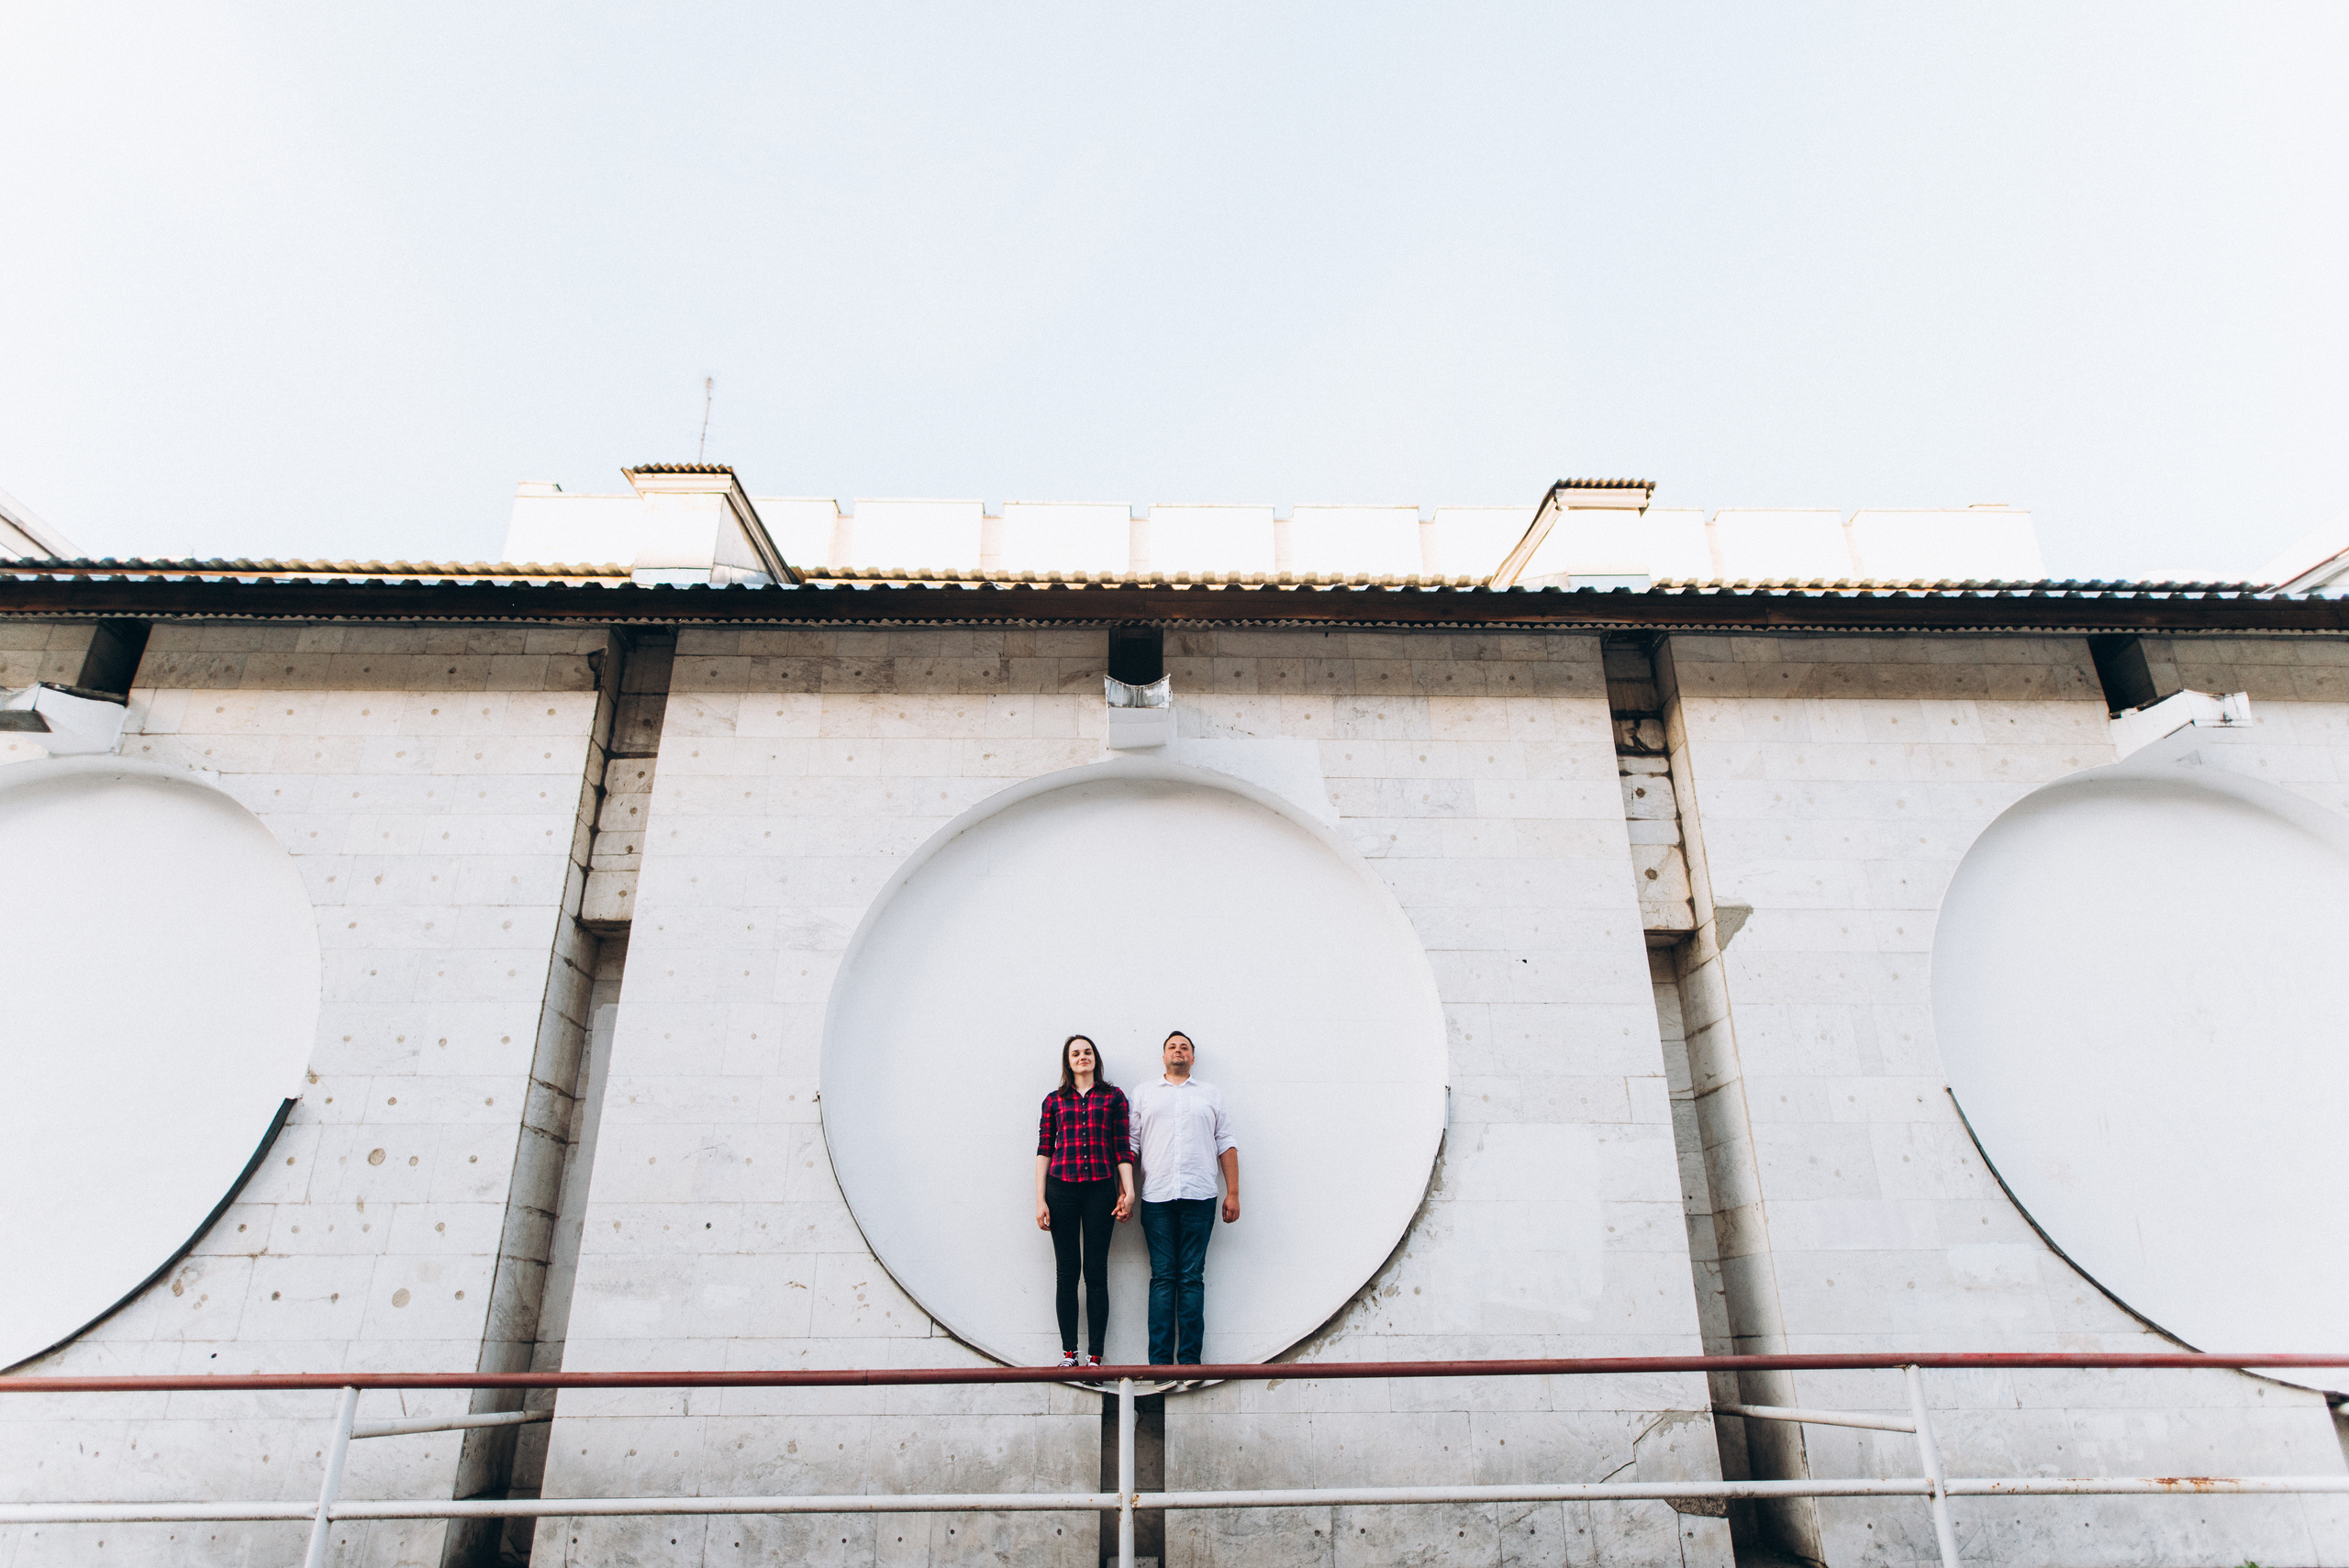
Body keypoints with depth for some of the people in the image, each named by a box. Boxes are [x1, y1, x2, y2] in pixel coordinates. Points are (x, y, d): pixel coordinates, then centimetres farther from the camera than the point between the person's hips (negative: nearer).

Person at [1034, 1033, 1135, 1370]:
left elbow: (1123, 1147, 6)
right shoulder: (1054, 1100, 12)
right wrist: (1040, 1200, 2)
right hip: (1061, 1188, 1)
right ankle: (1068, 1353, 9)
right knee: (1067, 1271, 2)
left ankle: (1095, 1357, 4)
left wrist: (1128, 1192, -3)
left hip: (1100, 1189, -1)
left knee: (1096, 1271, 0)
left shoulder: (1113, 1097, 10)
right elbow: (1044, 1150, 9)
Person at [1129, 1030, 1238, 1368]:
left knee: (1192, 1277, -1)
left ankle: (1190, 1358, 3)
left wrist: (1233, 1193, 5)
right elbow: (1130, 1144, 10)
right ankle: (1160, 1360, 2)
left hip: (1199, 1197, 0)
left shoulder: (1211, 1094, 16)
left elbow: (1227, 1145, 13)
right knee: (1162, 1277, -1)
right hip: (1156, 1198, 0)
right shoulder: (1144, 1094, 16)